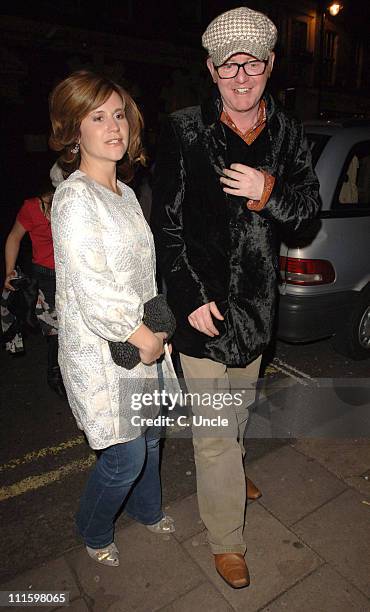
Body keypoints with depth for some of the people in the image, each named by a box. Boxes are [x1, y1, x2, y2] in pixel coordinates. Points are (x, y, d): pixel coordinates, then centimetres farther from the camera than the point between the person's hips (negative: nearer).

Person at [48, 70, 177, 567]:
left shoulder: (124, 192, 9)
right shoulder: (75, 198, -18)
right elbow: (93, 292, -24)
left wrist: (159, 329, 6)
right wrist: (146, 339, -14)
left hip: (143, 343, 8)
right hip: (101, 352, -8)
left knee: (149, 438, 22)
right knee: (126, 457, 7)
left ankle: (147, 510, 51)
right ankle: (94, 533, 39)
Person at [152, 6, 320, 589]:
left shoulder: (287, 131, 2)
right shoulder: (183, 131, -9)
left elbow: (310, 203, 4)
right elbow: (167, 223, -9)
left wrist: (269, 191, -18)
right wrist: (191, 296, -15)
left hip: (257, 297, 5)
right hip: (202, 299, -4)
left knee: (240, 400, 25)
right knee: (214, 426, 3)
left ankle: (229, 469, 55)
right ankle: (227, 540, 27)